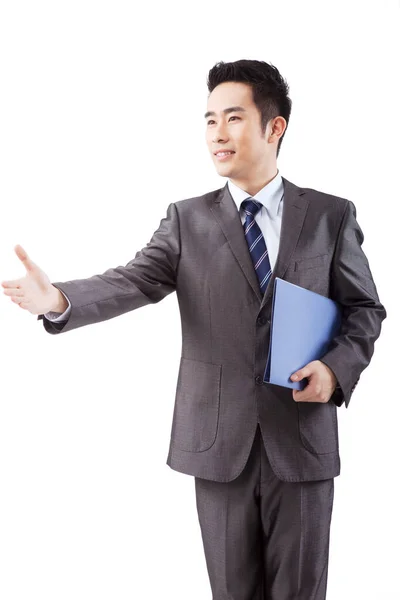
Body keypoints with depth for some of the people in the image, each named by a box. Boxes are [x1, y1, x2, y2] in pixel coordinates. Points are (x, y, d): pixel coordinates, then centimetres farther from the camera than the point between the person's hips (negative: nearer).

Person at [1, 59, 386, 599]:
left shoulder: (331, 216, 3)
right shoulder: (187, 220, 4)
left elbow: (365, 309, 8)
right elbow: (132, 282, -9)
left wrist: (338, 368, -11)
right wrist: (59, 300, -28)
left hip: (302, 437, 0)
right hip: (218, 439, 1)